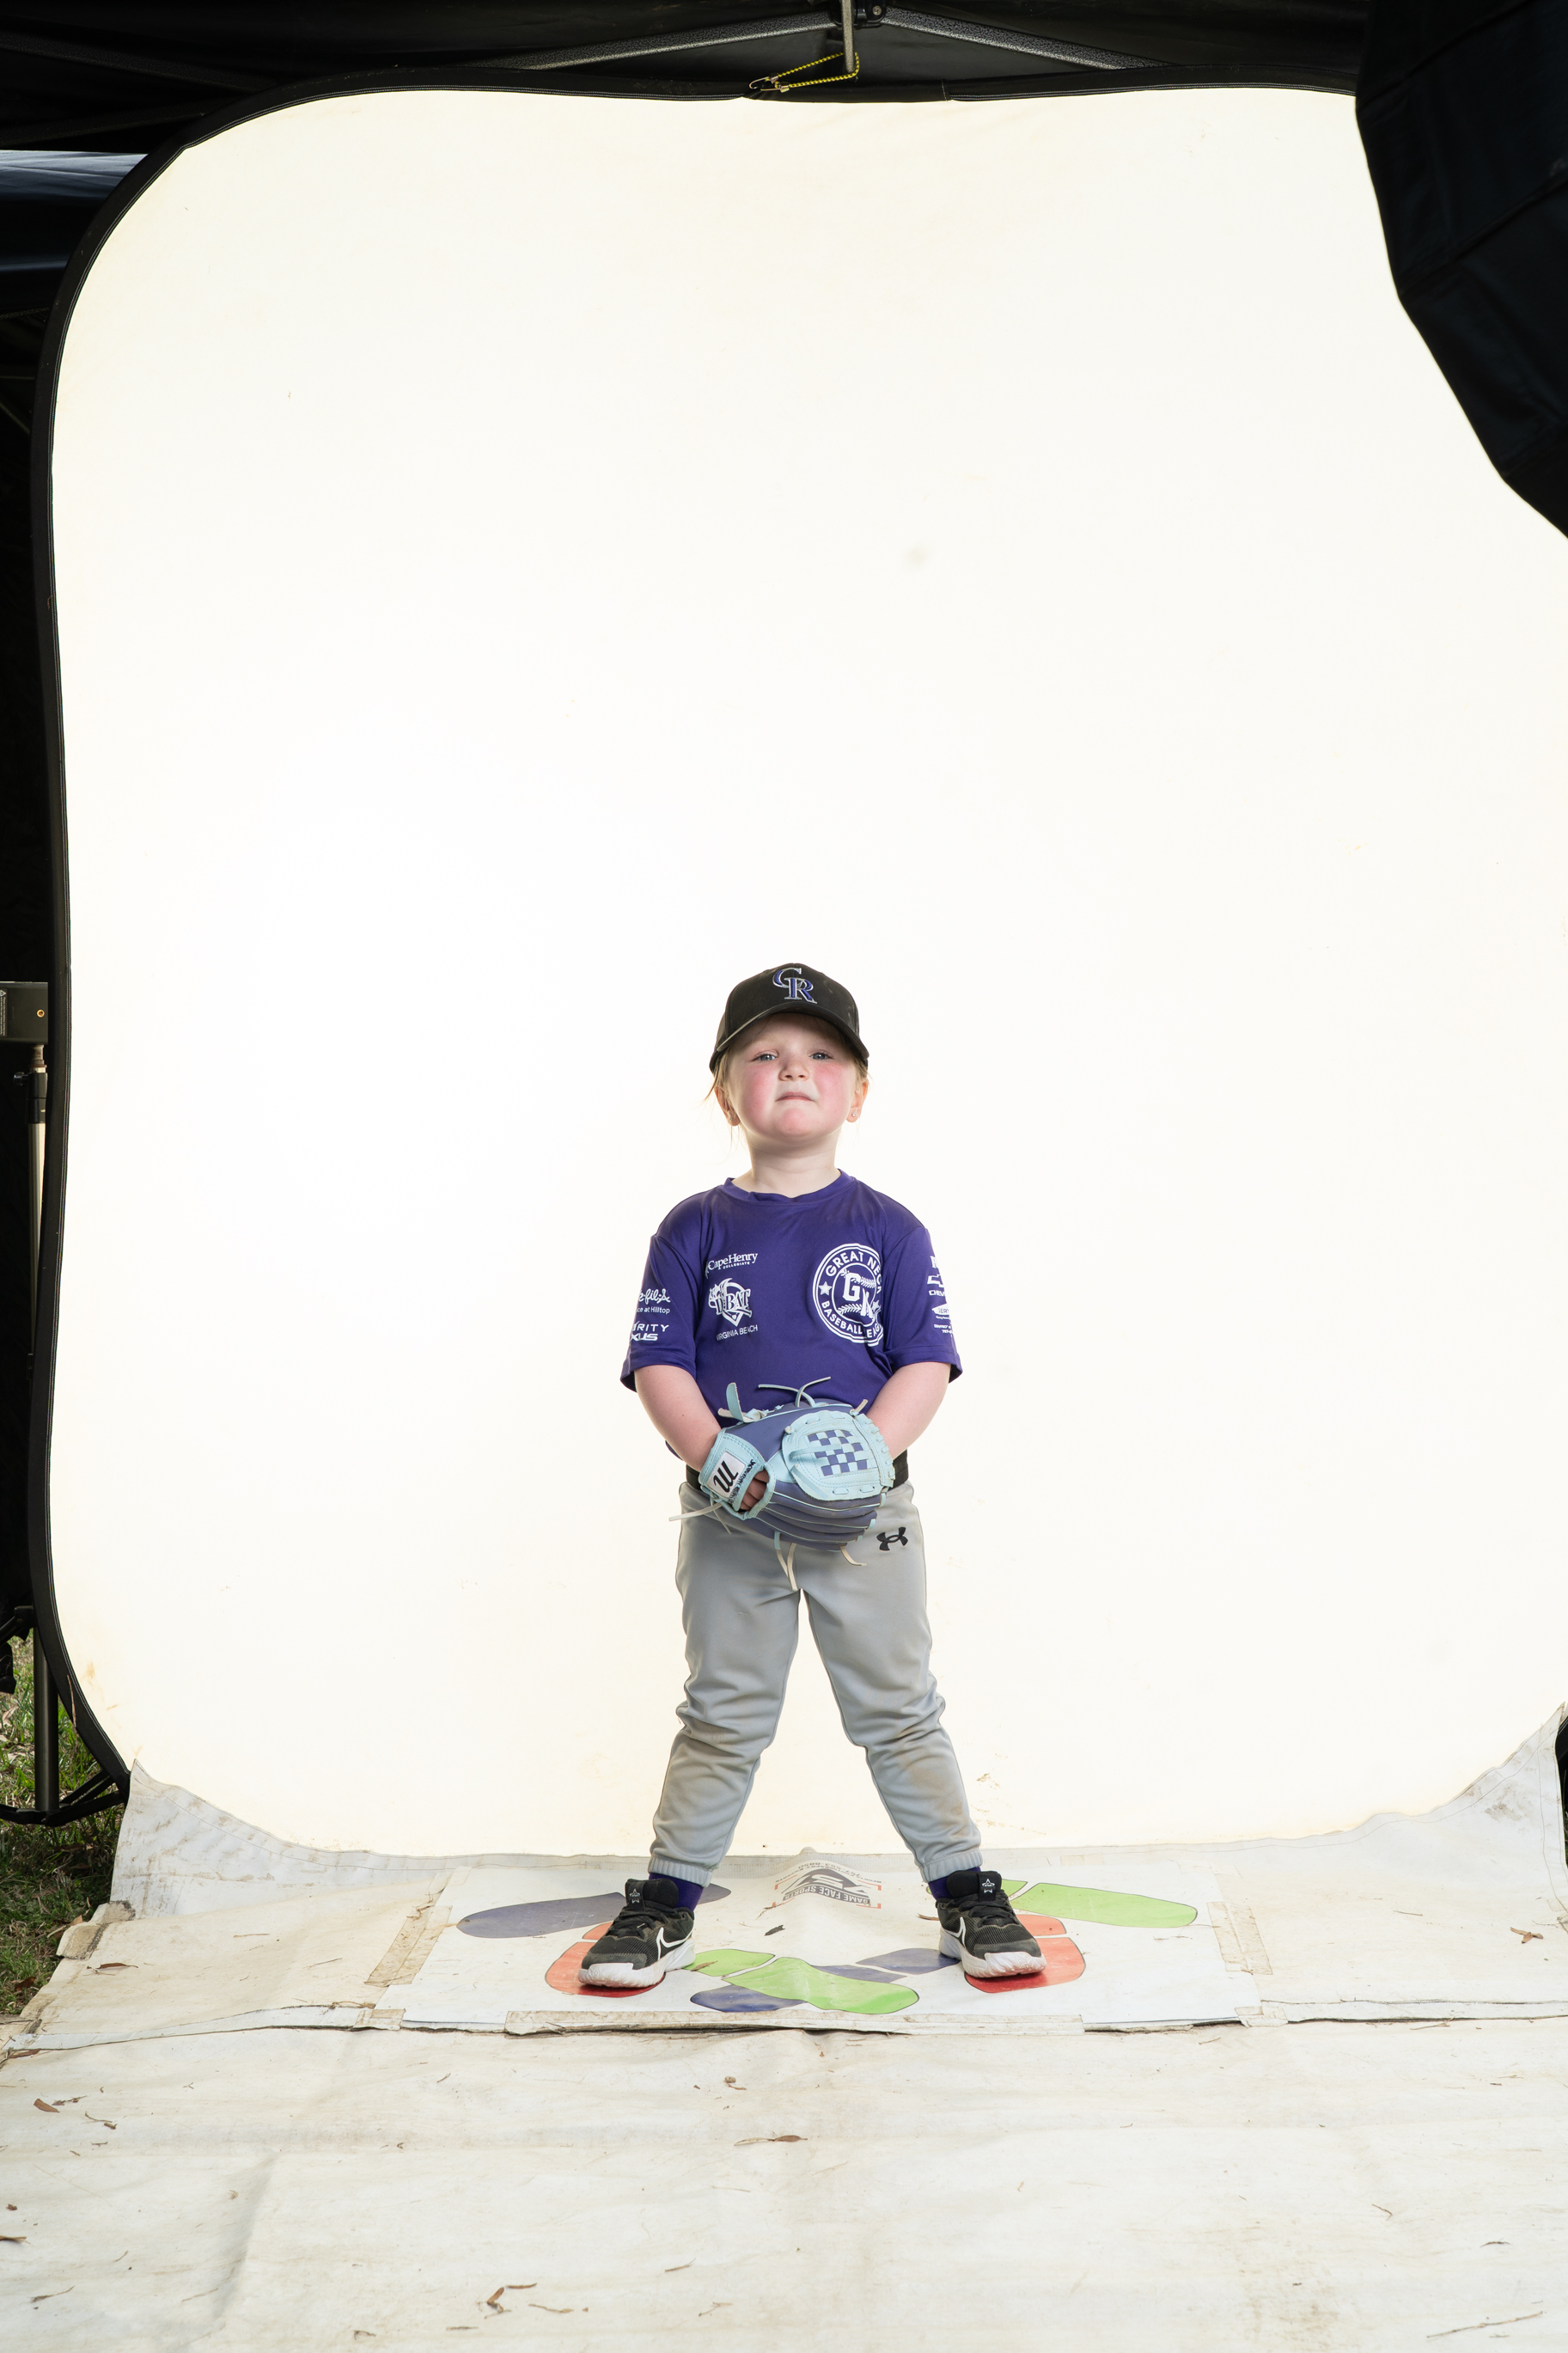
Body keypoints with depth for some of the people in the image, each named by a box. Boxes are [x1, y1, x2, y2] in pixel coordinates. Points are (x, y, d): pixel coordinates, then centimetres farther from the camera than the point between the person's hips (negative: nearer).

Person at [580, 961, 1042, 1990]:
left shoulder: (890, 1231, 2)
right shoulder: (696, 1230, 3)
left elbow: (926, 1365, -4)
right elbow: (661, 1366, -2)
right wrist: (718, 1459, -19)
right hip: (730, 1515, 1)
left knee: (897, 1708, 6)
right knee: (725, 1714, 8)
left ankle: (968, 1892, 17)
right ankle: (666, 1902, 19)